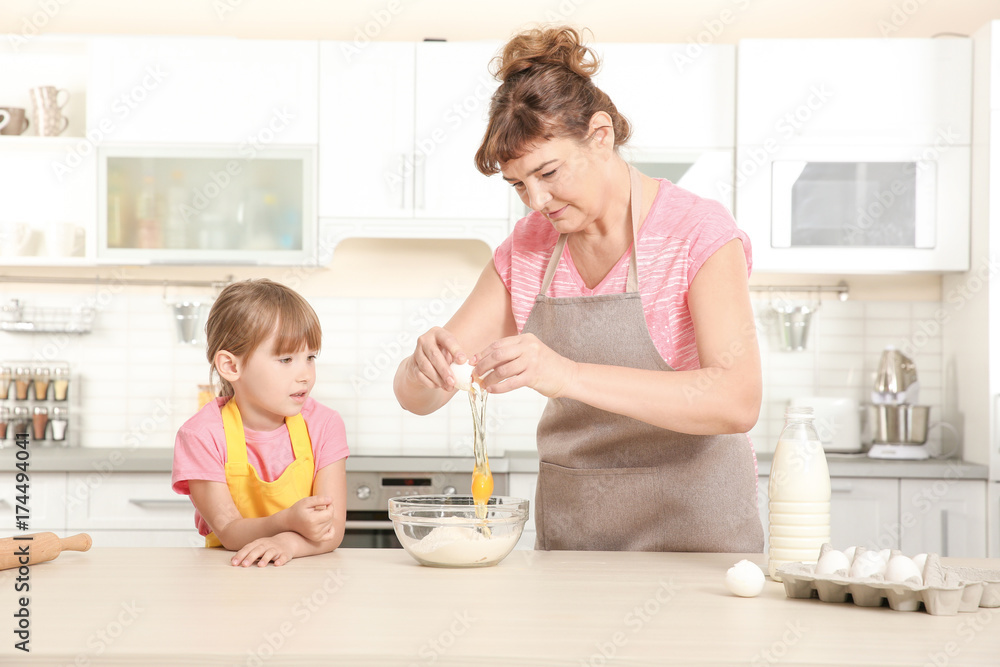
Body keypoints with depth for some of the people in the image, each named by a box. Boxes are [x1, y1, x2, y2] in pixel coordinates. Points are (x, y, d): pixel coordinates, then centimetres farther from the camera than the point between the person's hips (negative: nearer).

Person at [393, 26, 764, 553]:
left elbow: (738, 401, -24)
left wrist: (570, 376, -34)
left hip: (692, 535, -6)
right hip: (566, 538, 7)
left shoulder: (699, 233, -8)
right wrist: (425, 367, -18)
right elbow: (416, 397, 6)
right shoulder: (526, 250, 6)